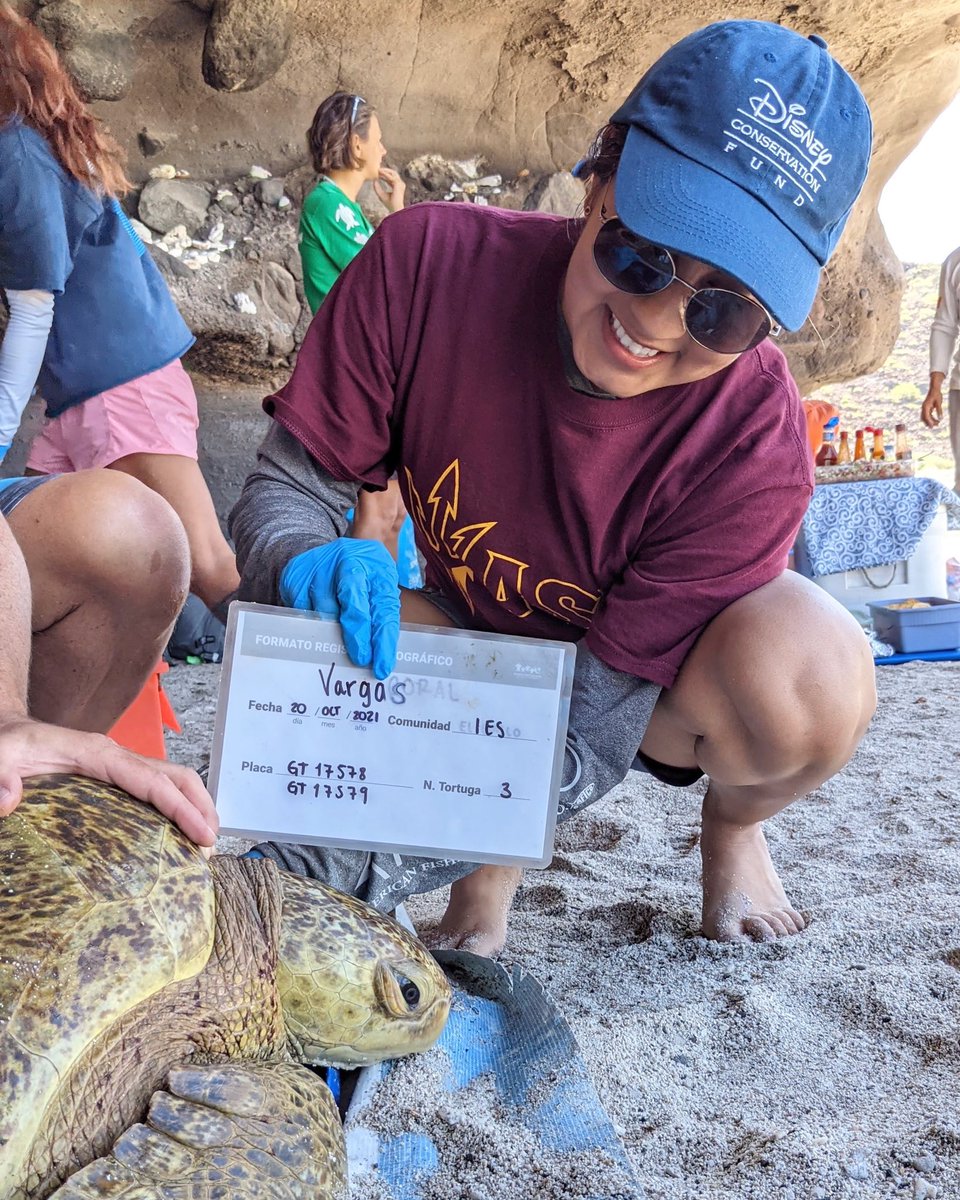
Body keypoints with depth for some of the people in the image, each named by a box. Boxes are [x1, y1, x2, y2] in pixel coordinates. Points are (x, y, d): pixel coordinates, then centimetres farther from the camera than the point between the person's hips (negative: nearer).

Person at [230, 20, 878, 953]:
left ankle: (732, 824, 2)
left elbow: (590, 735, -32)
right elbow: (285, 486, -18)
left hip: (653, 678, -1)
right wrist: (311, 561, -44)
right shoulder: (430, 261, -26)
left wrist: (353, 866, -41)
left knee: (809, 673, -36)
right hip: (473, 645, 2)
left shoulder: (754, 445, -32)